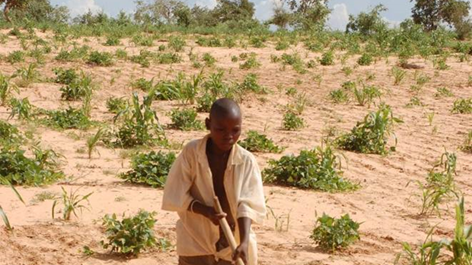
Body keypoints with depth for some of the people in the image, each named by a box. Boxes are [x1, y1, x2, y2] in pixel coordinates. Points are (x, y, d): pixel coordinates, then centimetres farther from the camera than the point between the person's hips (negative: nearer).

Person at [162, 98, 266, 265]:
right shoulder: (191, 153, -10)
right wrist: (206, 211, -22)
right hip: (196, 246, 0)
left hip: (233, 247, 0)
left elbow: (248, 204, -16)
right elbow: (175, 195, -6)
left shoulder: (246, 161, -10)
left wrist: (244, 242, -31)